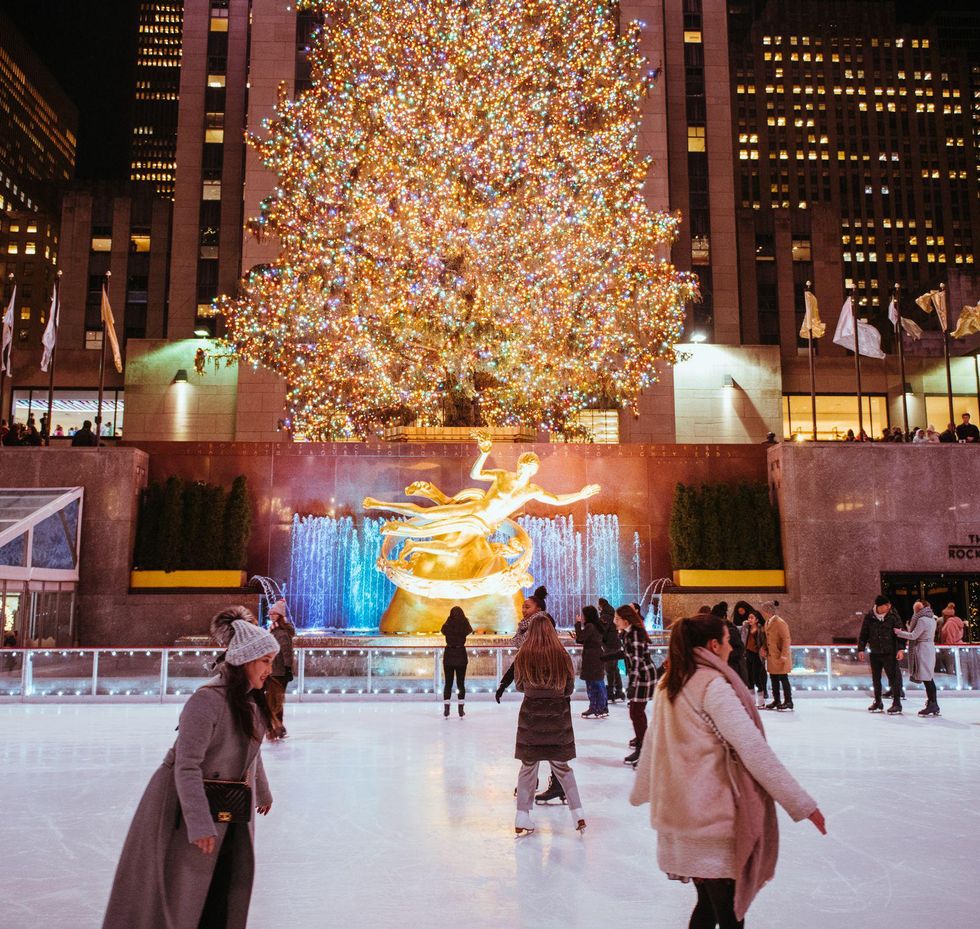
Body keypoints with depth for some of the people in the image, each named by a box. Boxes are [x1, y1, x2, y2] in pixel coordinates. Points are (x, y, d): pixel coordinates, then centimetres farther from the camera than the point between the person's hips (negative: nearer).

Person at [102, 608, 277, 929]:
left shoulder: (251, 700, -2)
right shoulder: (207, 700, -28)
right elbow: (187, 767, -28)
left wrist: (262, 791, 26)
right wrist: (199, 823, -29)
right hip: (183, 805, -7)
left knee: (227, 885, 13)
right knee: (176, 889, 7)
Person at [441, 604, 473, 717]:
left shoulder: (447, 626, -7)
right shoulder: (465, 625, -7)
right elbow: (470, 631, 17)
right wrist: (465, 620, 30)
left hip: (449, 654, 0)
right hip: (461, 654, 0)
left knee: (448, 683, 8)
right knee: (461, 683, 8)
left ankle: (446, 710, 5)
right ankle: (461, 710, 5)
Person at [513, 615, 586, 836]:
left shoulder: (523, 657, -8)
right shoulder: (562, 656, -9)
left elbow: (519, 686, 6)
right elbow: (569, 689, 2)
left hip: (531, 714, 0)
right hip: (558, 716, 0)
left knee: (528, 766, 10)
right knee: (561, 766, 14)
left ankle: (522, 819, 12)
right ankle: (578, 813, 13)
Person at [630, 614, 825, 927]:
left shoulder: (668, 685, 7)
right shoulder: (713, 684, -16)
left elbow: (653, 742, 17)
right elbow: (753, 749, -20)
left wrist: (641, 791, 32)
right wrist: (802, 803, -14)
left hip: (679, 813, 8)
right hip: (715, 818, -8)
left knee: (708, 904, 22)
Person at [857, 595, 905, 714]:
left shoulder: (893, 616, -7)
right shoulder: (869, 617, -2)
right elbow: (863, 634, 4)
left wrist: (900, 649, -15)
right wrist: (861, 649, 2)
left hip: (890, 653, -3)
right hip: (874, 653, 3)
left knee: (893, 678, -4)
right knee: (876, 679, 12)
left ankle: (897, 703, 6)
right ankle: (878, 702, 25)